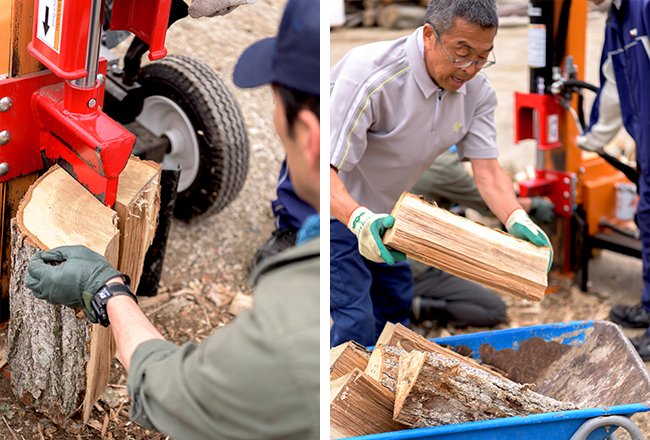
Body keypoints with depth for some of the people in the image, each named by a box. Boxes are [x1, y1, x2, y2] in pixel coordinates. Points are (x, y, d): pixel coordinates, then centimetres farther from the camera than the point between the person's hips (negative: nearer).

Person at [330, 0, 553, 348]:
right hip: (341, 209, -7)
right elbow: (325, 166, -36)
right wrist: (359, 219, -54)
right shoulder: (369, 74, -33)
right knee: (356, 326, -13)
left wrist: (517, 220, -33)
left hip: (385, 213, 8)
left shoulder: (477, 91, -10)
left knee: (396, 308, 16)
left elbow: (487, 169, -13)